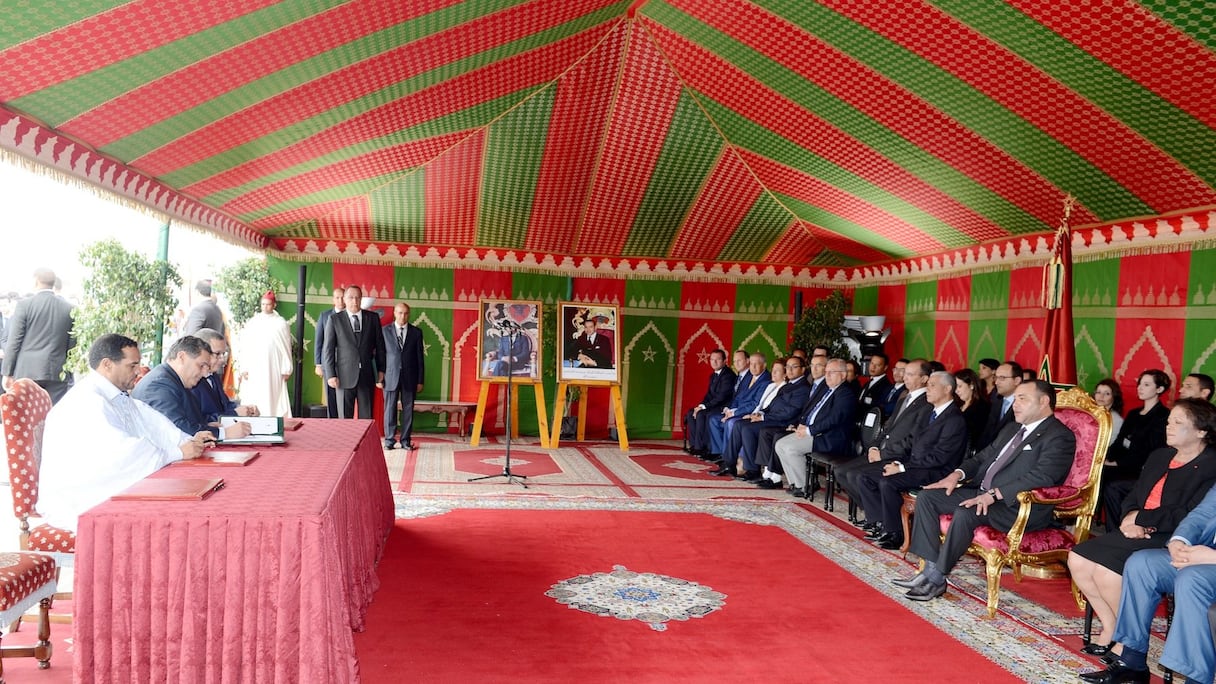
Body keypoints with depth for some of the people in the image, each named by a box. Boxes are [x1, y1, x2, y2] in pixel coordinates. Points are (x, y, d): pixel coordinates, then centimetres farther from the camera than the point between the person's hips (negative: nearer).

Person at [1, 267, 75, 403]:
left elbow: (14, 341, -3)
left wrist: (7, 373, 3)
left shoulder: (24, 304, -3)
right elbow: (72, 343, 5)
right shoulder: (68, 308, 4)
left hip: (28, 371, -2)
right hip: (57, 372, 2)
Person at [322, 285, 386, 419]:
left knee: (366, 417, 4)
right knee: (345, 417, 3)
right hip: (344, 376, -1)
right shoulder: (335, 320, 1)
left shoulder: (373, 318, 6)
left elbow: (379, 345, 11)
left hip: (367, 375, 1)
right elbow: (328, 349, 0)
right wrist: (330, 375, -5)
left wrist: (381, 369, 10)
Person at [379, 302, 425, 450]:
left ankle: (406, 440, 12)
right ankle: (389, 440, 12)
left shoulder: (416, 332, 5)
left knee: (408, 409, 4)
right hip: (390, 377, -1)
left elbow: (419, 358, 6)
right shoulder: (385, 331, 3)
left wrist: (420, 380, 3)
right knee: (390, 409, 2)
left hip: (409, 377, 1)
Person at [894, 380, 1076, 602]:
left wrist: (994, 494, -28)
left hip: (1021, 507, -9)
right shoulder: (1012, 429, 21)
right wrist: (958, 474, 4)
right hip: (982, 493, 9)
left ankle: (936, 579, -20)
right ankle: (931, 568, -10)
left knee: (965, 513, -34)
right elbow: (984, 456, 26)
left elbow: (1041, 477, -22)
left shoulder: (1059, 437, -8)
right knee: (927, 497, -6)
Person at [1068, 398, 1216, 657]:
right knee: (1077, 559, -8)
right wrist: (1129, 520, -7)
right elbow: (1133, 498, 16)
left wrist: (1139, 518, -11)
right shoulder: (1159, 457, 17)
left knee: (1106, 569, -26)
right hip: (1140, 534, 9)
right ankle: (1110, 626, 4)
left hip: (1172, 542, -9)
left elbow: (1189, 516, -20)